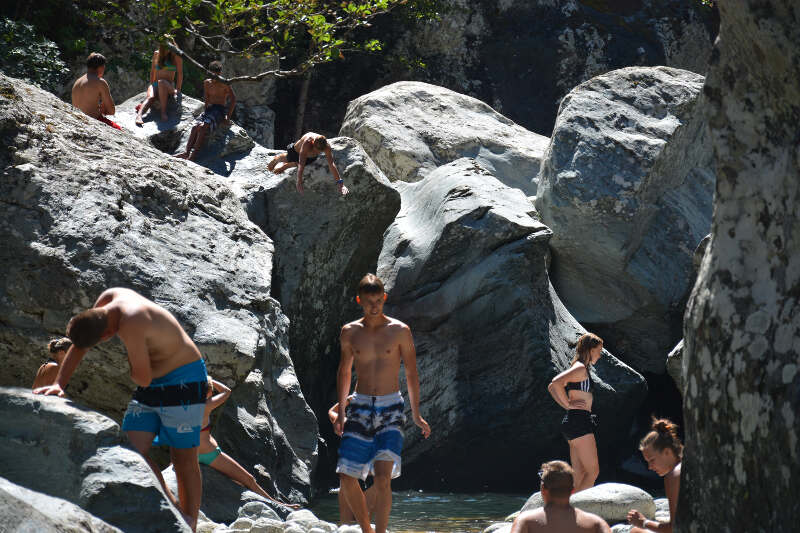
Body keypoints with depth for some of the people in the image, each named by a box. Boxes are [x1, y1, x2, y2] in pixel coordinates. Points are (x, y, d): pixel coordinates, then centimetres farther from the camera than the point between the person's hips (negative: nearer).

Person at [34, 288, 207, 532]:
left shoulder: (131, 327, -31)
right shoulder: (108, 299, -4)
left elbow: (143, 378, -24)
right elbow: (78, 346, 7)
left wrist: (130, 365, -2)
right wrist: (58, 384, -1)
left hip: (183, 381, -9)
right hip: (155, 383, 9)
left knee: (184, 460, -3)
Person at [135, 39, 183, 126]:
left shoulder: (176, 56, 3)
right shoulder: (156, 54, 12)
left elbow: (180, 74, 0)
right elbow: (153, 71, 17)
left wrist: (177, 90, -8)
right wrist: (151, 85, 7)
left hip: (169, 86, -2)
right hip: (155, 85, 2)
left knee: (161, 82, -39)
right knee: (150, 97, -33)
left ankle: (163, 112, -42)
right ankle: (139, 116, -57)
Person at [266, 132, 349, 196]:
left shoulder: (326, 146, -39)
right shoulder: (307, 142, -49)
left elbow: (331, 164, -38)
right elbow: (301, 164, -50)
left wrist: (340, 183, -44)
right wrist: (299, 182, -56)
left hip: (311, 158, 3)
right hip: (295, 151, -3)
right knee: (277, 170, 17)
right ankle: (277, 158, 47)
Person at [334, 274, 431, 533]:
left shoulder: (400, 331, -1)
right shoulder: (350, 332, 5)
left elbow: (411, 373, 6)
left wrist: (416, 414, 5)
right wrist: (341, 411, 15)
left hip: (390, 408, -3)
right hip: (360, 407, 3)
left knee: (382, 477, -17)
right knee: (346, 478, -3)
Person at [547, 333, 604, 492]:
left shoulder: (579, 368, 19)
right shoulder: (581, 368, -11)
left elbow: (552, 387, 26)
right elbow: (556, 383, -25)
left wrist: (566, 404, 15)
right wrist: (569, 404, -15)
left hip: (573, 422, 10)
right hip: (579, 421, -10)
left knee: (579, 476, 8)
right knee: (593, 472, -9)